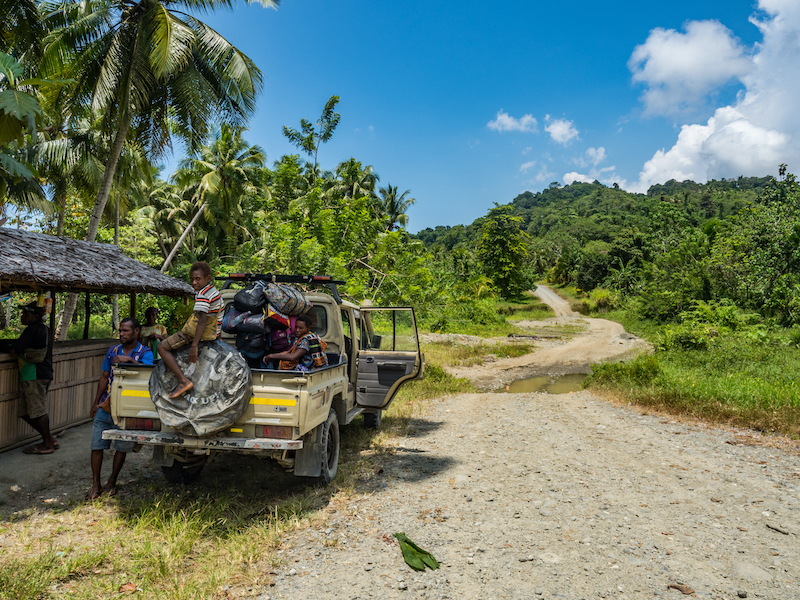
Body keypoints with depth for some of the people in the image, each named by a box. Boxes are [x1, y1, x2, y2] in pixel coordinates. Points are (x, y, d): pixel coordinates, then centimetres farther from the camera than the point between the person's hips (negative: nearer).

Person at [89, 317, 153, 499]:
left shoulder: (145, 353, -3)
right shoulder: (113, 351, 11)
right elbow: (104, 377, 15)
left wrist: (129, 360, -34)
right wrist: (96, 402, 13)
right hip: (105, 406, 4)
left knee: (121, 448, 7)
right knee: (97, 446, 3)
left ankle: (112, 482, 24)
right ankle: (95, 485, 14)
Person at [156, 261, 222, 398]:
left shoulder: (203, 294, -21)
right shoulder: (215, 291, 10)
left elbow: (202, 321, -29)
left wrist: (194, 346, -32)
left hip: (198, 334, -10)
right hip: (213, 333, 10)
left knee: (162, 347, -2)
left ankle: (183, 380, -16)